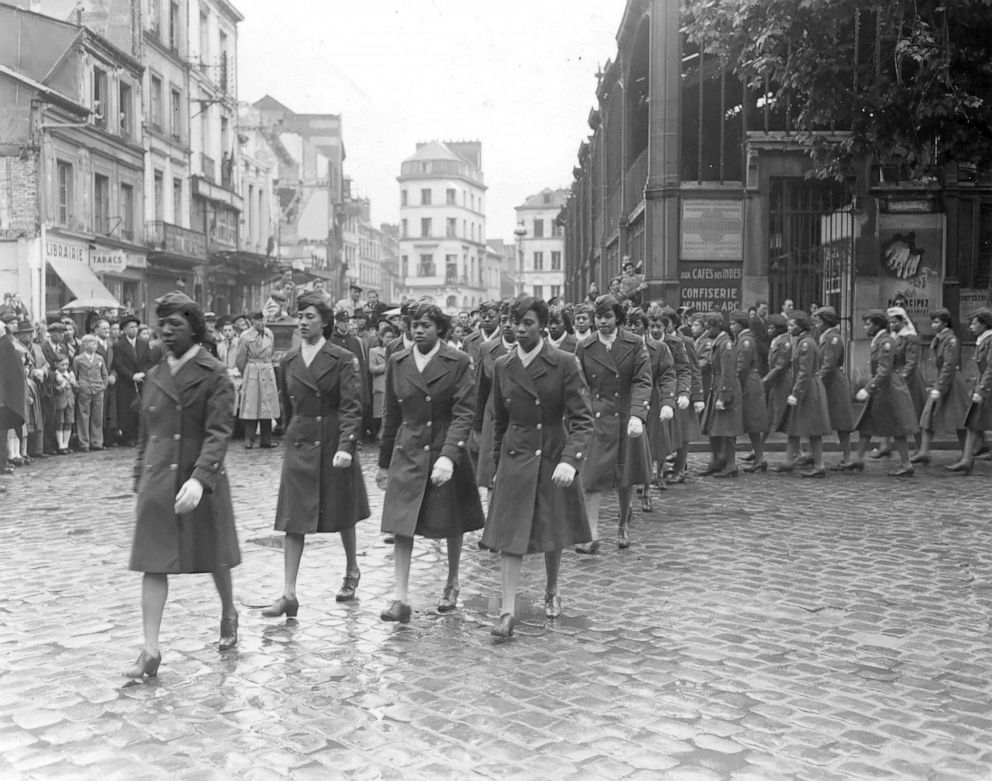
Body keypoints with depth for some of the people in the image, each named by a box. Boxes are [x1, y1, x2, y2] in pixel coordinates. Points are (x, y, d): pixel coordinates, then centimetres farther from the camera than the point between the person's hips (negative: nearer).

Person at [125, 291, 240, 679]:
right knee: (153, 563, -2)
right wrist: (140, 479, 14)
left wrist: (199, 479, -29)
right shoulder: (155, 376, 9)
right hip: (157, 483, 4)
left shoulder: (214, 374, -8)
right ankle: (150, 650, 0)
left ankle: (229, 616, 38)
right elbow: (145, 433, 17)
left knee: (214, 557, 12)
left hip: (201, 482, -4)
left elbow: (218, 432, -17)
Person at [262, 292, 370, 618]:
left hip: (334, 445, -3)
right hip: (299, 445, 3)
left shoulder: (342, 359, -7)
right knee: (292, 520, -3)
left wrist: (346, 446, -23)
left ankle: (352, 571, 35)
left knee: (342, 516, 12)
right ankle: (289, 594, -2)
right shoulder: (288, 361, 7)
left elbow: (352, 407, -13)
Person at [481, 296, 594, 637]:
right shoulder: (502, 366, 1)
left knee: (553, 534, 13)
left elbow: (583, 419, -13)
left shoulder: (565, 363, -10)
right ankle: (508, 610, 0)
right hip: (515, 458, 2)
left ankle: (551, 592, 37)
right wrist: (498, 462, 14)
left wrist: (570, 460, -26)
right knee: (509, 536, -5)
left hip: (555, 458, -1)